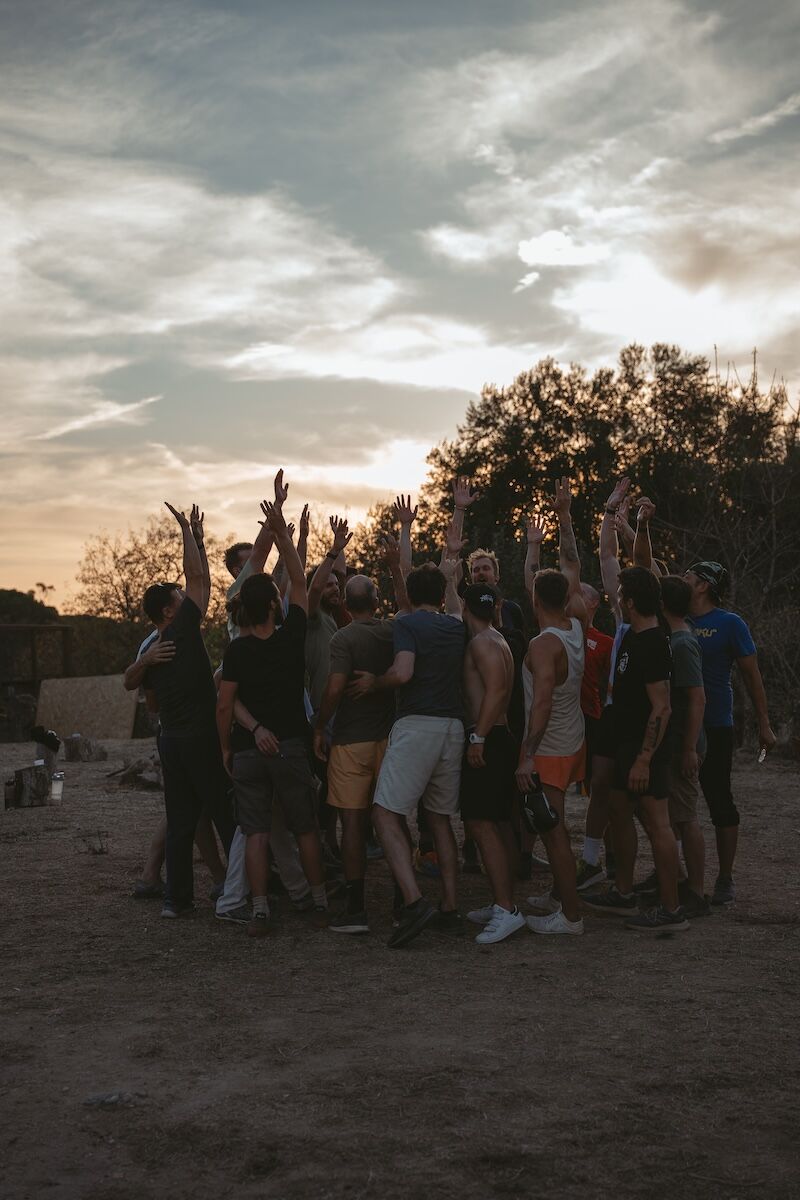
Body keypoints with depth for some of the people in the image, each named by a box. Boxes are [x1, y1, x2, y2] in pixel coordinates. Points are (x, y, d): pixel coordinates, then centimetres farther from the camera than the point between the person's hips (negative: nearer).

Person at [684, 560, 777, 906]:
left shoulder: (729, 624, -6)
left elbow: (752, 675, -4)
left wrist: (764, 725, -4)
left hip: (714, 727, -5)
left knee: (719, 800, 1)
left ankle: (725, 879, 11)